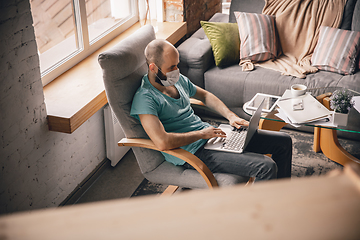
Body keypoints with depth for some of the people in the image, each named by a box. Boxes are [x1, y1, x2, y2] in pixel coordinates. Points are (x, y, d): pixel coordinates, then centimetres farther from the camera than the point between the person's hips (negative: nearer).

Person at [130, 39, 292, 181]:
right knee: (266, 167, -25)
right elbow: (162, 142, -31)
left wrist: (231, 116, 10)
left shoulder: (178, 80, 8)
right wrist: (201, 134, -19)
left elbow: (204, 95, 26)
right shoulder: (144, 99, -18)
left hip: (208, 133, 9)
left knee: (283, 141, 8)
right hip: (194, 153, -9)